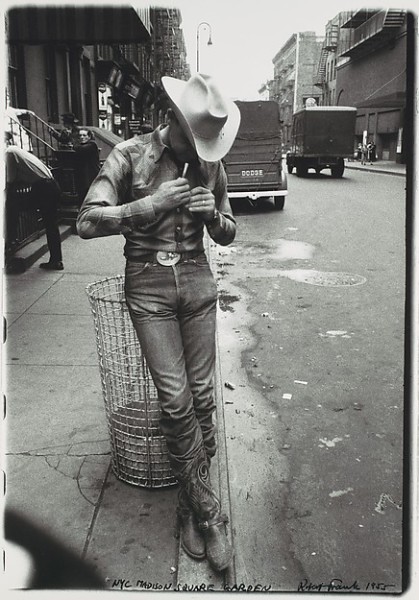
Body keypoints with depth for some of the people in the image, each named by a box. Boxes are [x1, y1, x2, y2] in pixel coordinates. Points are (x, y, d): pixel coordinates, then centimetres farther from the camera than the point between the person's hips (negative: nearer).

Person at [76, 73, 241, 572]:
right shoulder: (130, 155, -4)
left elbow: (227, 235, 15)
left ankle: (191, 505, 22)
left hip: (197, 280, 3)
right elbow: (87, 222, -11)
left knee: (201, 394, 4)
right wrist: (152, 203, -18)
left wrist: (213, 213, -8)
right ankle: (207, 512, 10)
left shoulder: (210, 164, 7)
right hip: (148, 285, -3)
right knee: (176, 400, -6)